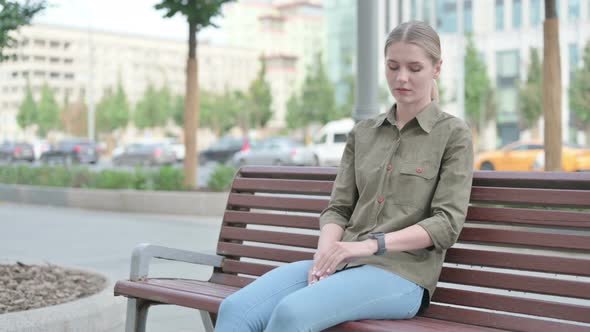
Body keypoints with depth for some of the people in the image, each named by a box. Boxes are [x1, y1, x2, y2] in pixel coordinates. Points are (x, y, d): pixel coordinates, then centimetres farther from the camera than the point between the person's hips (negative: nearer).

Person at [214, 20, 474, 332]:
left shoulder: (453, 134, 4)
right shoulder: (362, 133, 18)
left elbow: (447, 224, -5)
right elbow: (337, 209, 13)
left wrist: (371, 245, -17)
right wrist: (325, 254, -10)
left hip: (401, 273, -4)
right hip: (344, 264, 5)